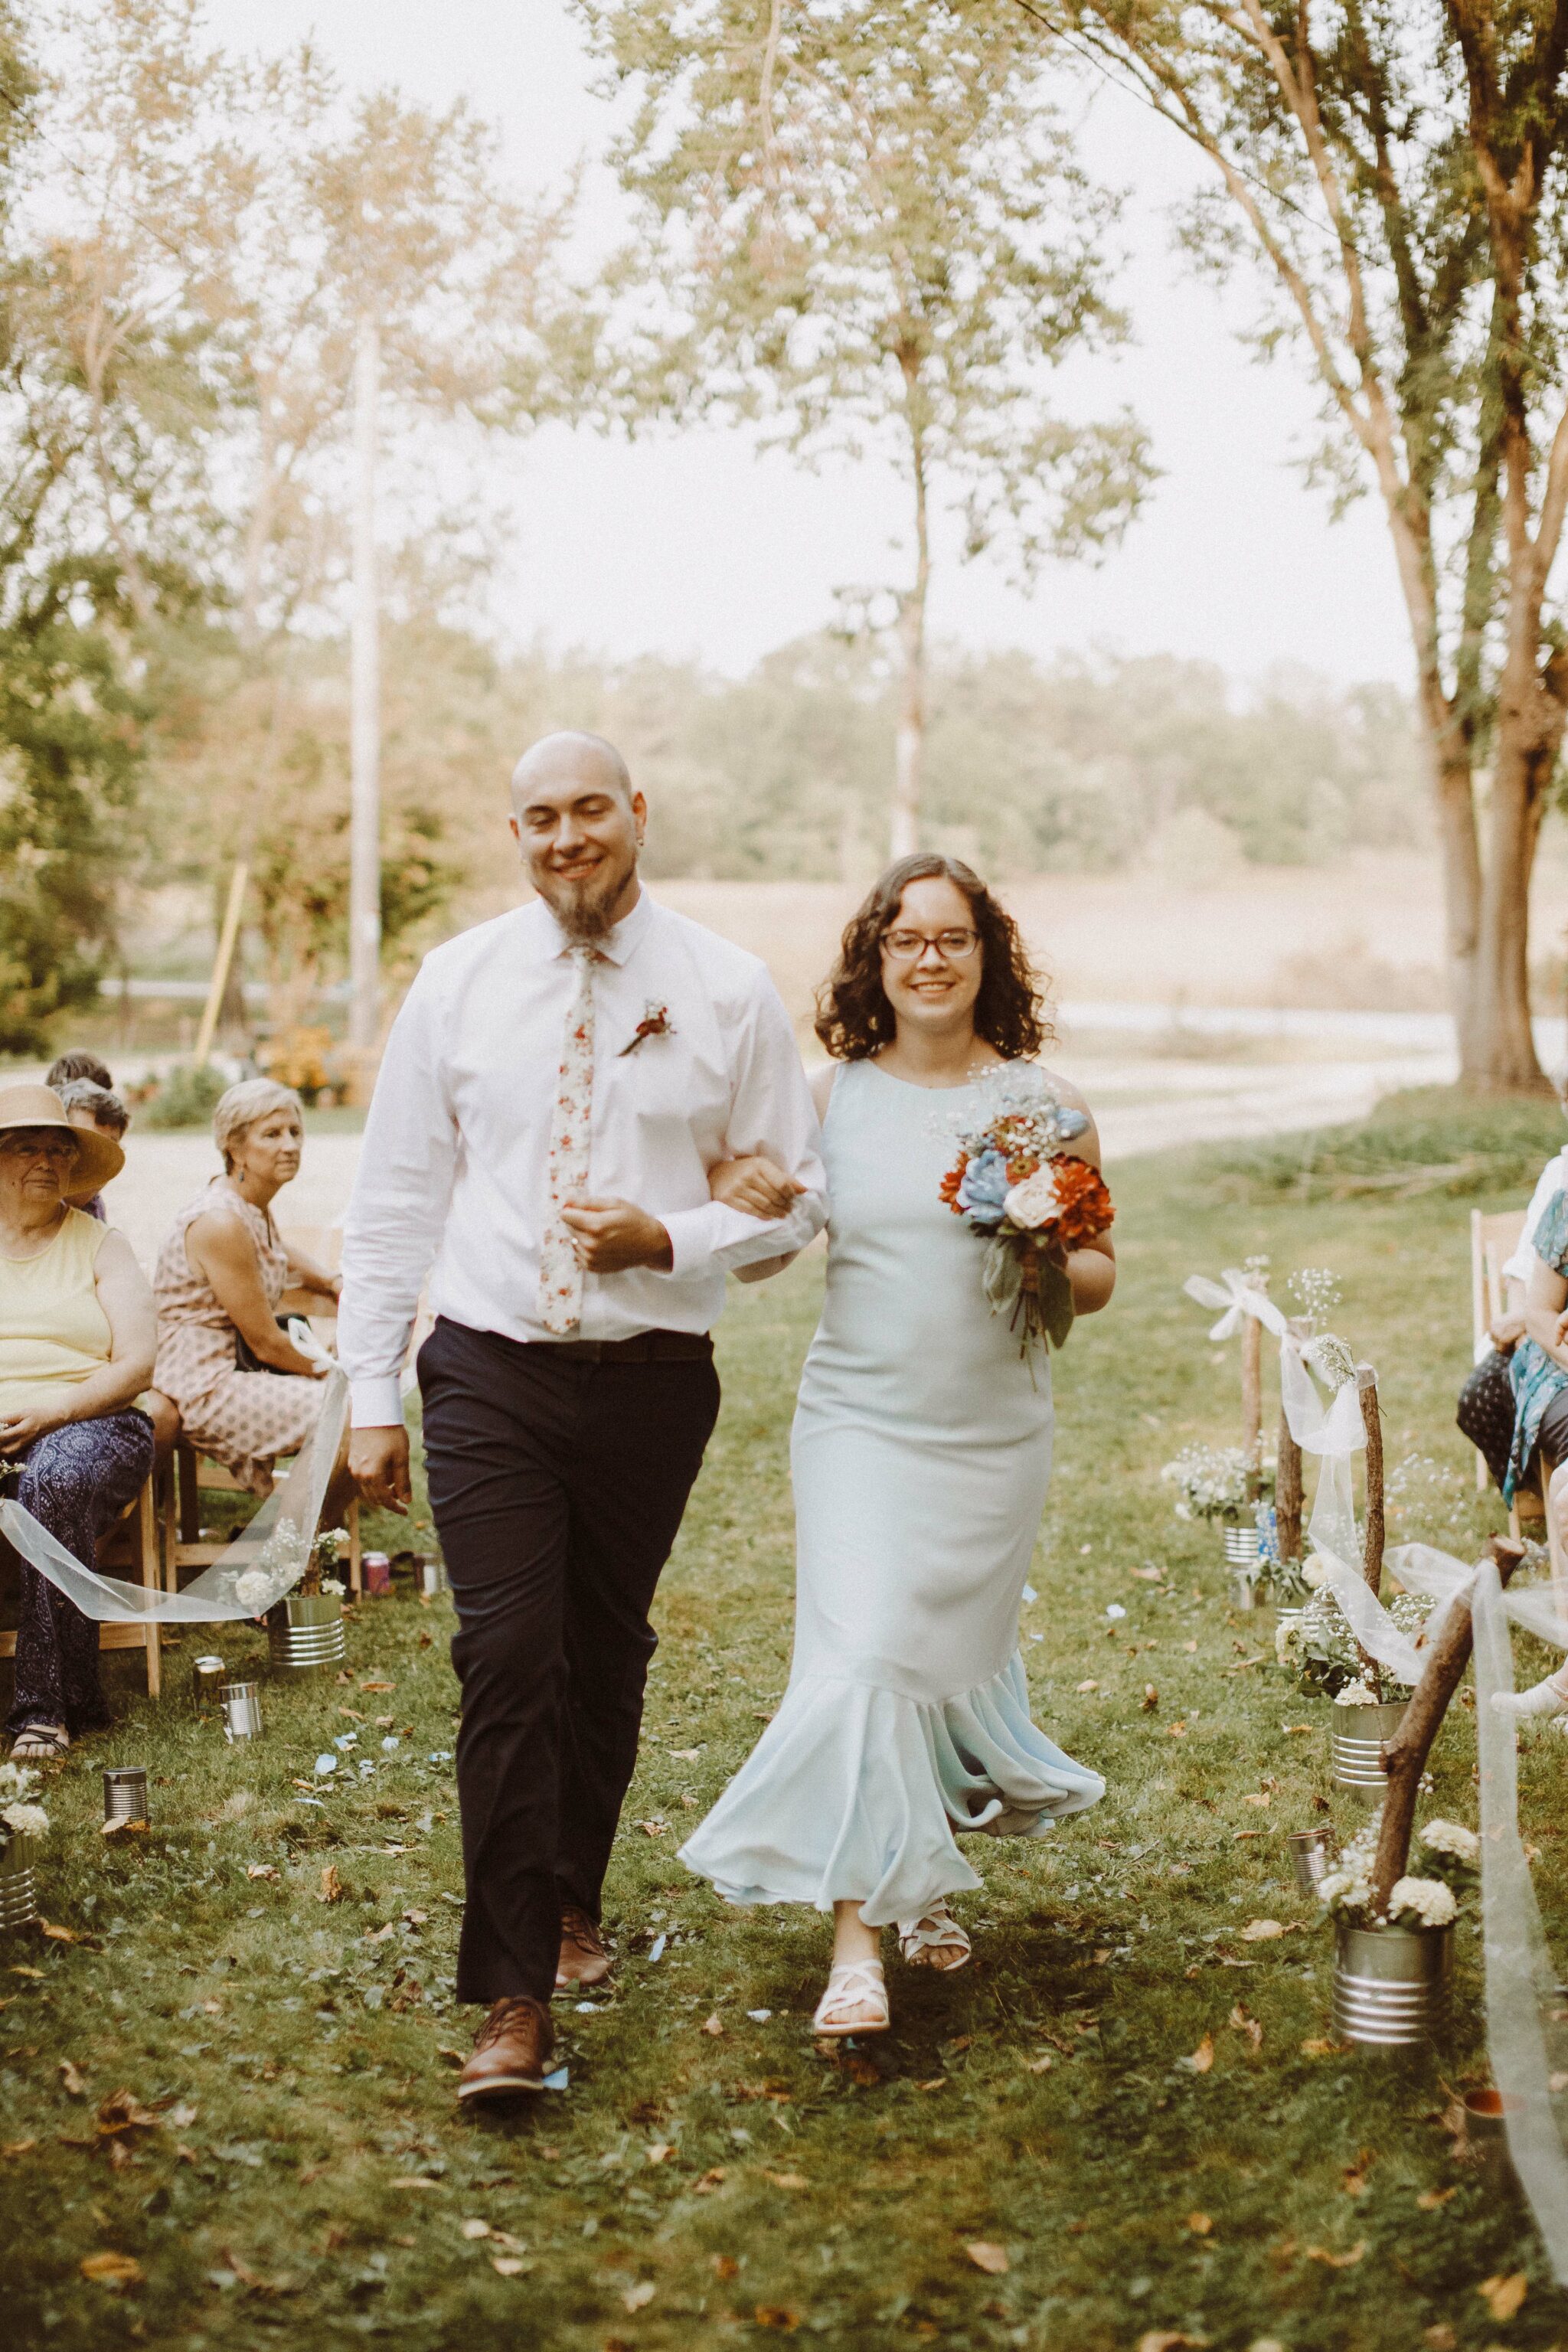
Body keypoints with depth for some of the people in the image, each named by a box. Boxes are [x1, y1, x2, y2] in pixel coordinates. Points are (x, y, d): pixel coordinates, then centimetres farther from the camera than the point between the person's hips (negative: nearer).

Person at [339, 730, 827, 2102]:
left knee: (605, 1660, 13)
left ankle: (572, 1905, 37)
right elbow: (397, 1197, 6)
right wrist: (372, 1391, 2)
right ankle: (515, 1999, -5)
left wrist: (671, 1241, -16)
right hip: (489, 1371, 0)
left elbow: (796, 1199, 3)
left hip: (652, 1372, 1)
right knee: (508, 1662, -10)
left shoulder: (728, 993, -1)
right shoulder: (459, 985, 2)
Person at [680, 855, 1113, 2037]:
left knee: (956, 1652, 12)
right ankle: (858, 1939, -9)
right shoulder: (833, 1098, 2)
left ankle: (928, 1875, 39)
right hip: (860, 1420, -1)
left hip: (993, 1434, 1)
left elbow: (1100, 1272, 6)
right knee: (861, 1656, -12)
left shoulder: (1042, 1104, 2)